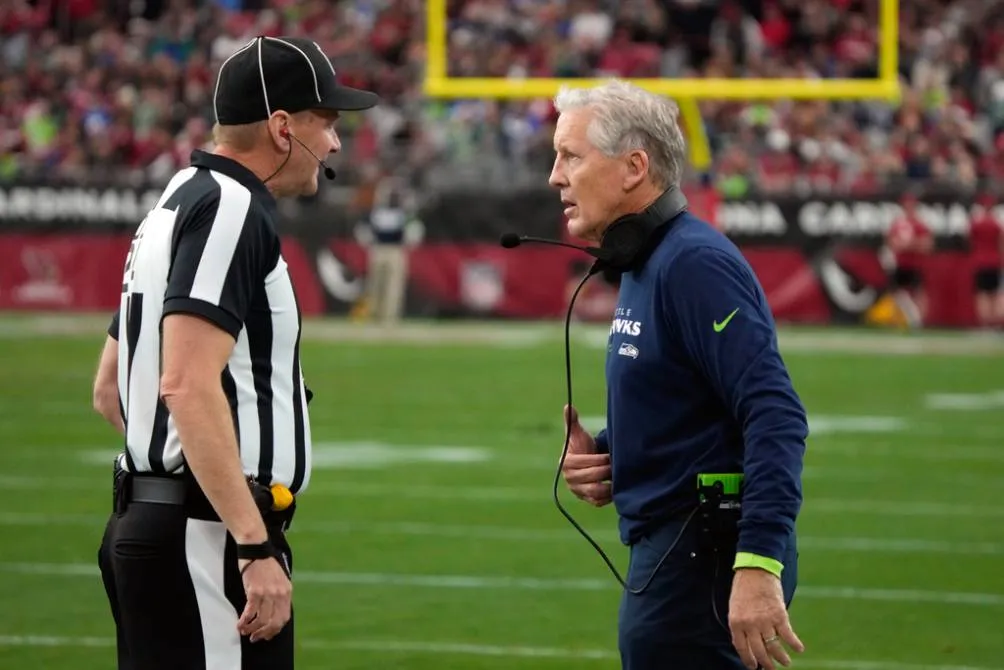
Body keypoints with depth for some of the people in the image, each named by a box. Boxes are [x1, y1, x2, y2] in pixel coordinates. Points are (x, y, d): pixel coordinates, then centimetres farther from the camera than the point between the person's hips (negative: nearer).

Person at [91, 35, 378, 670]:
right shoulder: (232, 209, -11)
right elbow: (188, 385, -23)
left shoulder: (181, 202, 20)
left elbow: (109, 389, 27)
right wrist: (256, 549, -25)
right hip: (202, 539, -11)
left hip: (145, 526, 11)